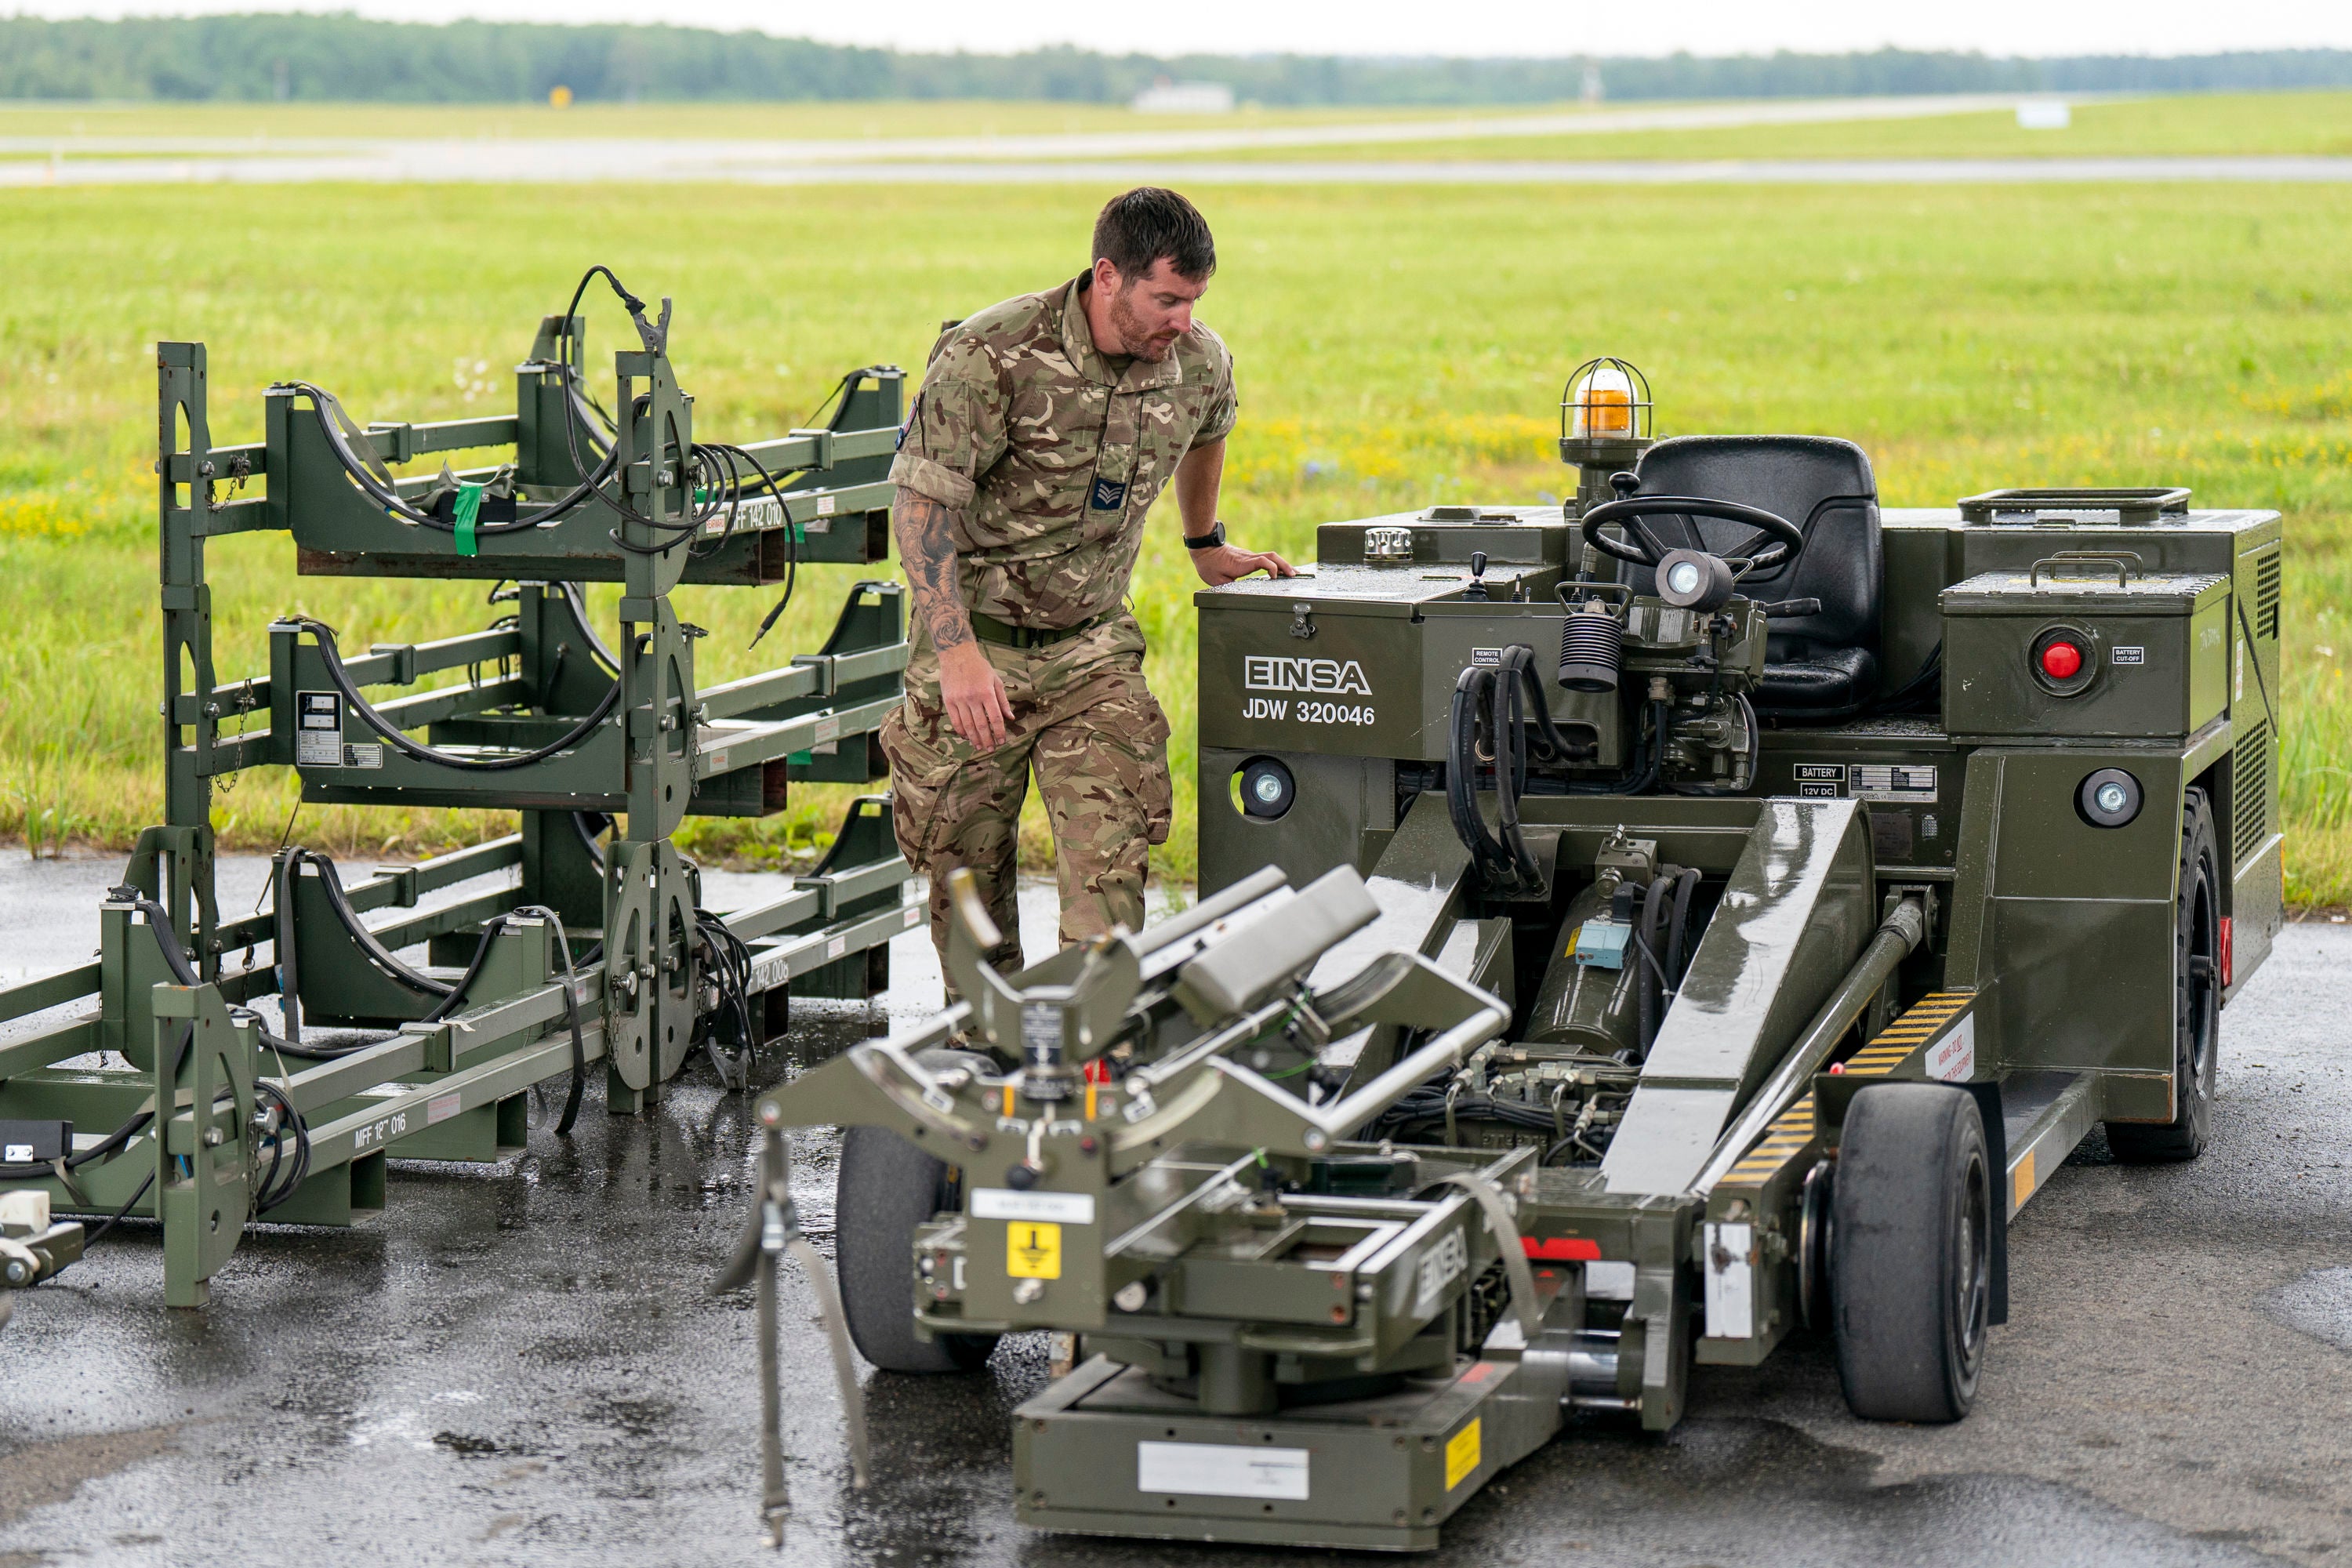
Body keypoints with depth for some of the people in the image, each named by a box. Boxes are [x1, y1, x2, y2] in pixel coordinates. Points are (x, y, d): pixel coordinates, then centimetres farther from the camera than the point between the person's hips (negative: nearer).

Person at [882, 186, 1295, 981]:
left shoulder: (1202, 364, -4)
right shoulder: (992, 355, -20)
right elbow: (921, 500, -19)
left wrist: (1205, 545, 34)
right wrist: (957, 650, -26)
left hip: (1093, 646, 3)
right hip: (976, 645, -3)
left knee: (1112, 862, -11)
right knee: (967, 864, 7)